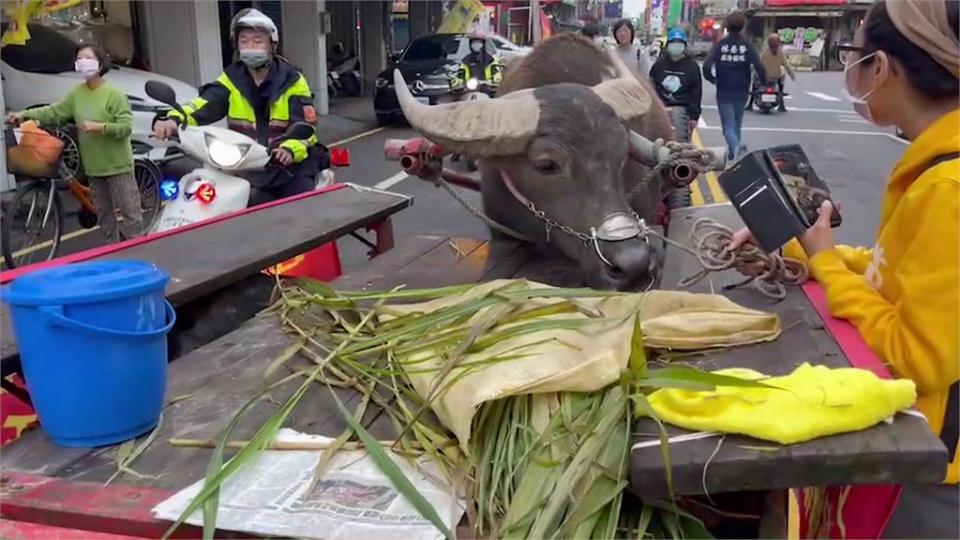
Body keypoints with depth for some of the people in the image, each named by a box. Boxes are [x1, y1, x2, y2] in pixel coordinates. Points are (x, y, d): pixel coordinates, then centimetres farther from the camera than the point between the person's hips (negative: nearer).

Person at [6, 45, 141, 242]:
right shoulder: (77, 93, 8)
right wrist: (25, 115, 1)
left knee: (130, 212, -4)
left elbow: (126, 127, -17)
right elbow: (54, 112, 9)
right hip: (94, 166, 7)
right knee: (104, 214, 15)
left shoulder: (114, 94, -12)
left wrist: (98, 127, -25)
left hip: (117, 165, -7)